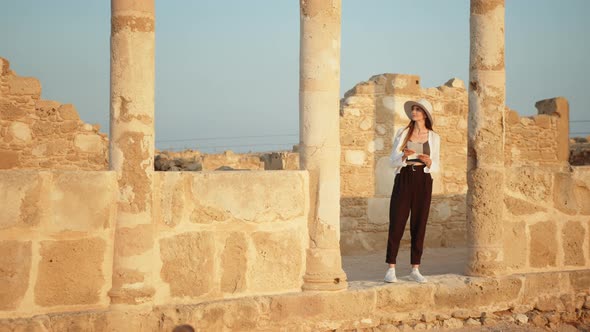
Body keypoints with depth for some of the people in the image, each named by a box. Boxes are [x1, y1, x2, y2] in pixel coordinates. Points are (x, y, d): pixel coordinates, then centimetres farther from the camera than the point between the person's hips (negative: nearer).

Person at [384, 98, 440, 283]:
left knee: (418, 226, 2)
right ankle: (391, 270, -1)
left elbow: (436, 167, 7)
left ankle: (415, 270, 10)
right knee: (396, 225, -6)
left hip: (423, 182, 1)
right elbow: (392, 162, 3)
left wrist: (429, 162, -16)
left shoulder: (434, 138, 6)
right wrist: (404, 156, -19)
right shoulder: (402, 133, 5)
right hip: (403, 180, -1)